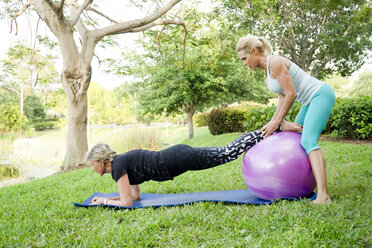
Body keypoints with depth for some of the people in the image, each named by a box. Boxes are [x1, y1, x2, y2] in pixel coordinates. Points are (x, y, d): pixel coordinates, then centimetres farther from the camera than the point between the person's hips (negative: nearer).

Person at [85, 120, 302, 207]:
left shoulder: (117, 166, -7)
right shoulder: (124, 161, 19)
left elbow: (127, 202, -10)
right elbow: (136, 196, 25)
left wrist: (105, 201, 7)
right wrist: (107, 198, 25)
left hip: (178, 160, -7)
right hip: (179, 155, 7)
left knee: (228, 153, -6)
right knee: (226, 151, 9)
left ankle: (278, 127, -4)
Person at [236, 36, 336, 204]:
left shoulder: (275, 62, -18)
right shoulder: (267, 71, 12)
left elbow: (291, 94, -20)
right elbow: (283, 97, 12)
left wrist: (277, 122, -13)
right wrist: (272, 123, 4)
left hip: (321, 94, -11)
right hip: (310, 101, 11)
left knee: (308, 140, -24)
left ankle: (323, 195, -30)